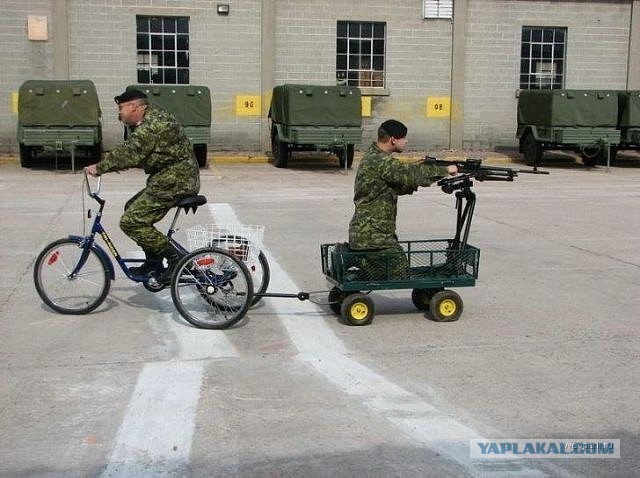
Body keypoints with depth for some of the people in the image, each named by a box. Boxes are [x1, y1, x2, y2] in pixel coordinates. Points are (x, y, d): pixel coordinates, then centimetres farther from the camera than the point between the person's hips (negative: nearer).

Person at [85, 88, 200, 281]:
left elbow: (129, 153, -25)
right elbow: (133, 153, 15)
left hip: (175, 181, -11)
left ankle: (174, 257, -7)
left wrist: (100, 167, -20)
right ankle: (153, 261, 23)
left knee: (131, 221, -12)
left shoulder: (153, 124, -17)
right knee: (132, 208, 19)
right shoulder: (149, 120, 18)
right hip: (169, 178, 11)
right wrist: (103, 165, 3)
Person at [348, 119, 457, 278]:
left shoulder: (373, 156, 13)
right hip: (371, 236, -10)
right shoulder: (381, 162, -18)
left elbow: (398, 186, 17)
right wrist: (445, 170, -8)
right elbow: (413, 173, -22)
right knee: (401, 274, -6)